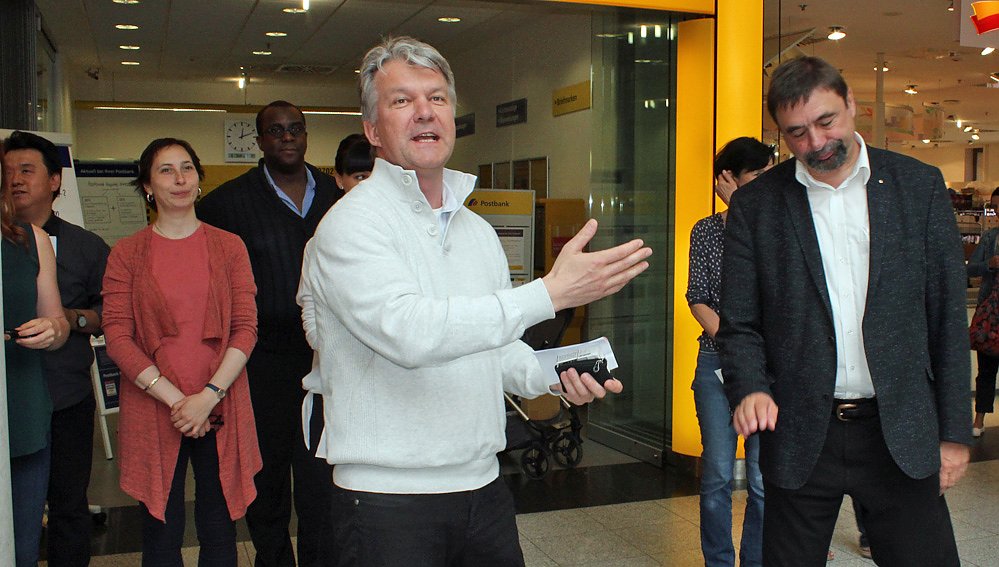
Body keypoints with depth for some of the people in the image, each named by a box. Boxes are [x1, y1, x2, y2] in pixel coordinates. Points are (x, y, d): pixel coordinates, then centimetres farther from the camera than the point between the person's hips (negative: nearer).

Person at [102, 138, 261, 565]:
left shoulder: (228, 247, 6)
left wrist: (209, 396, -12)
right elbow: (117, 337, -3)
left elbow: (246, 328, 0)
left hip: (221, 411, 1)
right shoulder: (126, 254, 3)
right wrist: (175, 398, -11)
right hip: (152, 412, 0)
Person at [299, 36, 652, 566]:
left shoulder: (477, 230, 12)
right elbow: (408, 333, -27)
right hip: (388, 498, -6)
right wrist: (550, 293, -27)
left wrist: (555, 376, -1)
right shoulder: (352, 223, -12)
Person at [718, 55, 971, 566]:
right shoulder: (754, 205, 1)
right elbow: (740, 323, 2)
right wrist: (750, 388, -17)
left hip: (901, 434, 1)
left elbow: (948, 315, 4)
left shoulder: (919, 186, 3)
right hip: (799, 436, 0)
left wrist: (954, 432, 3)